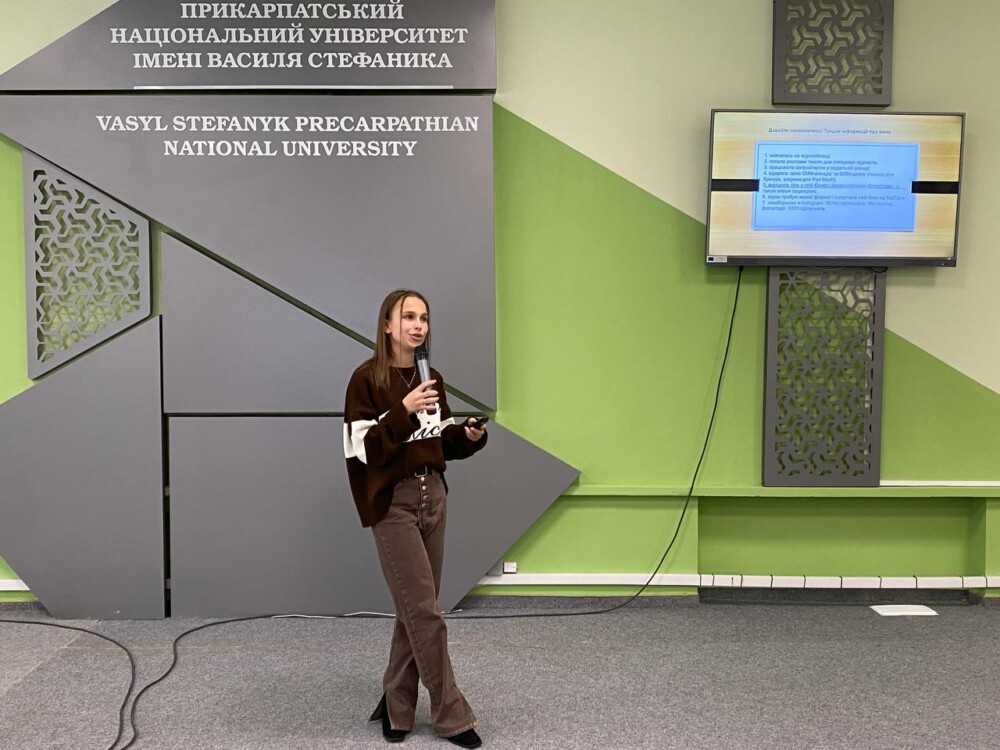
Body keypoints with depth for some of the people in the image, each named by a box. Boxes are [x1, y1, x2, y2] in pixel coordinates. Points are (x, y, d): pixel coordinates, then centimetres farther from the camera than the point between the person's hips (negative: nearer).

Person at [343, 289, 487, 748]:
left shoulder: (432, 378, 10)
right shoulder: (367, 379, -10)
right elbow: (364, 449, -15)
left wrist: (469, 436, -5)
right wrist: (404, 412, -26)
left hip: (433, 497, 7)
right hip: (392, 503, -7)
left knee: (415, 610, 12)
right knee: (425, 612, -2)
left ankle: (396, 707, 27)